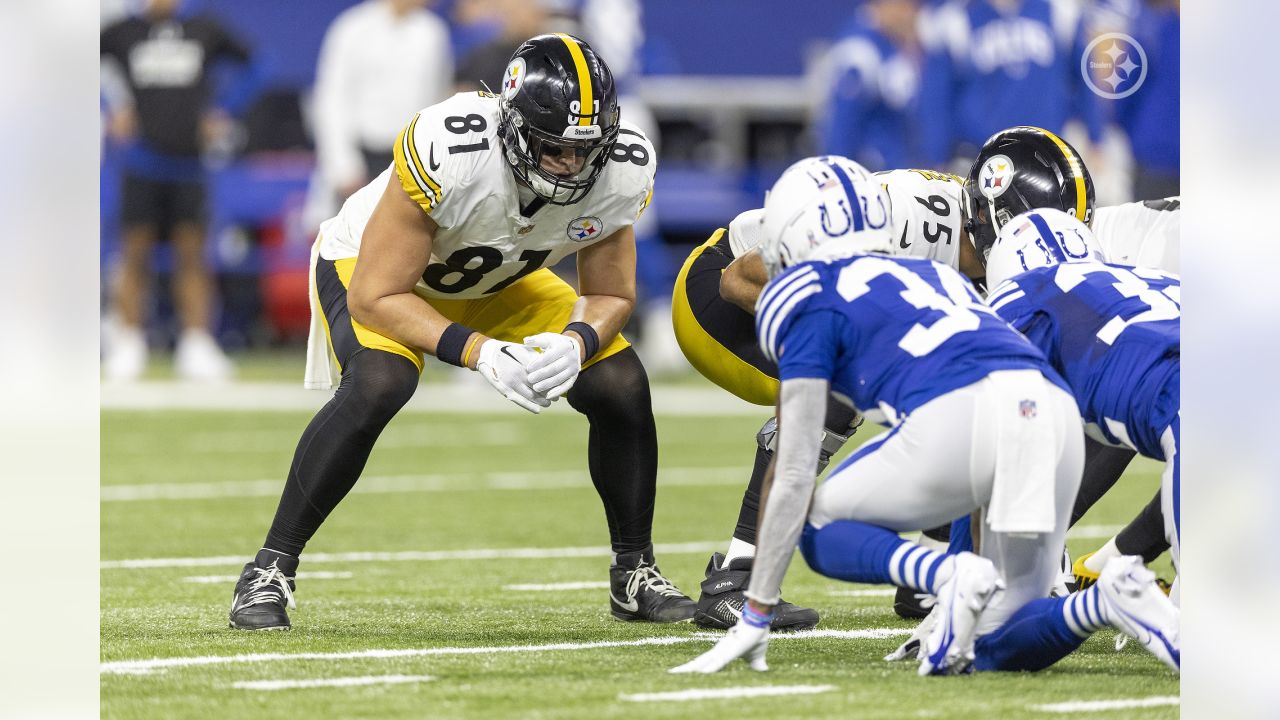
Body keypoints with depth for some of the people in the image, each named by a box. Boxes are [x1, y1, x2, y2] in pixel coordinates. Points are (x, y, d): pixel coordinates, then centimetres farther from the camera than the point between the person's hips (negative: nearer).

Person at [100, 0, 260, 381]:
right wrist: (110, 111, 1)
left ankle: (197, 347, 2)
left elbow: (248, 67, 17)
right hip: (143, 163, -1)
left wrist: (222, 112, 5)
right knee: (136, 253, 0)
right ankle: (127, 346, 5)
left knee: (192, 254, -1)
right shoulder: (122, 33, 3)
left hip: (188, 164, 1)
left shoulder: (205, 31, 5)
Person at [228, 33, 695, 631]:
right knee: (378, 384, -34)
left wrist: (574, 345, -32)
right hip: (373, 267, -5)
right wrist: (480, 354, -43)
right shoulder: (448, 153, -41)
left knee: (622, 385, -9)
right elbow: (375, 296, -34)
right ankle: (270, 570, -21)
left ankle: (635, 572, 12)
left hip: (500, 281, 5)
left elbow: (610, 294, -9)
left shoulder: (621, 171, -25)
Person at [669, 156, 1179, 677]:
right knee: (998, 648, 18)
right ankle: (1107, 601, -12)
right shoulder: (935, 275, 36)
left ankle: (947, 576, -9)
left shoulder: (813, 301, 16)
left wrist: (753, 620, 16)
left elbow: (794, 475, 11)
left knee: (821, 529, 20)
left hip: (960, 418, -6)